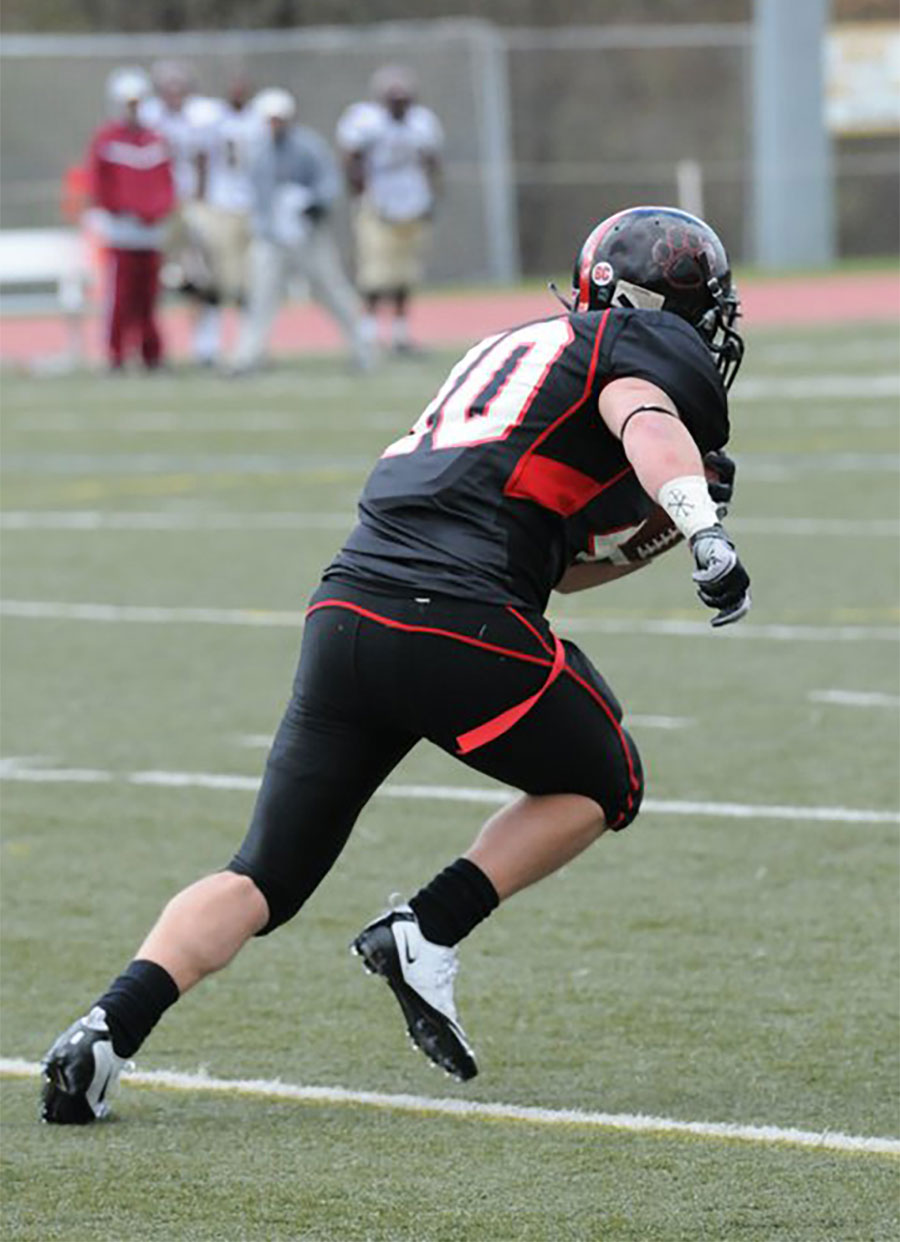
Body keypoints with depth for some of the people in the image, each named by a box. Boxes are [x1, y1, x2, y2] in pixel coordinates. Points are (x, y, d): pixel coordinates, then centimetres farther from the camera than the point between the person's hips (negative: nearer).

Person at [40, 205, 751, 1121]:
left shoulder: (516, 349, 32)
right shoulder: (647, 349, 9)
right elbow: (645, 424, -16)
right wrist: (704, 532, -29)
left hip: (346, 611, 7)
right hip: (459, 626, -7)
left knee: (262, 878, 10)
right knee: (601, 786, 20)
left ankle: (110, 1028, -9)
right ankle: (426, 934, 4)